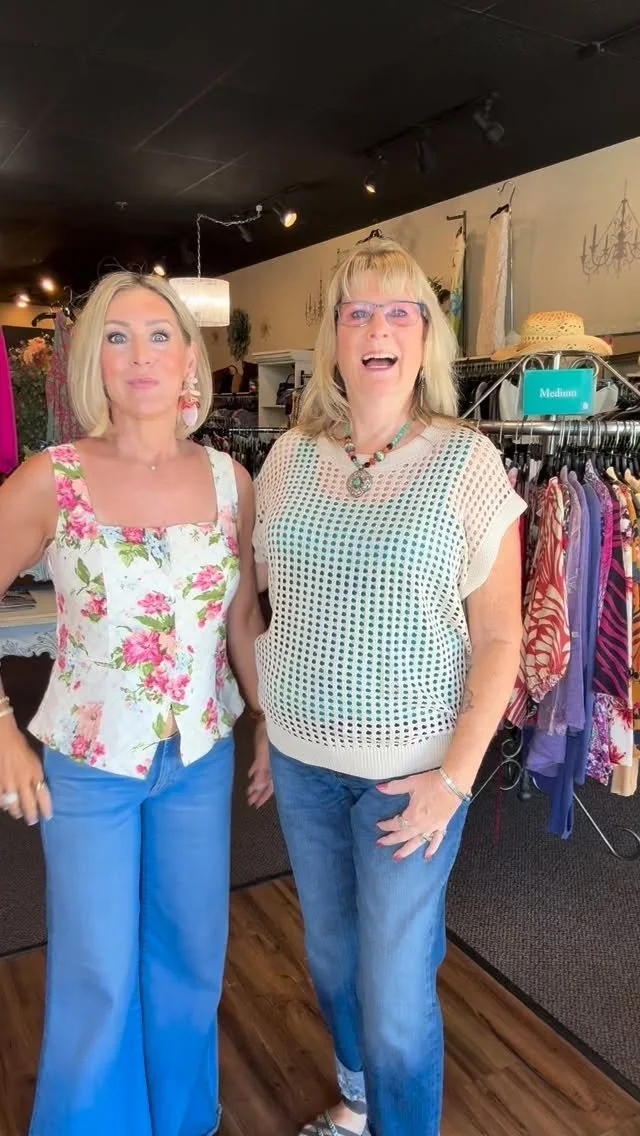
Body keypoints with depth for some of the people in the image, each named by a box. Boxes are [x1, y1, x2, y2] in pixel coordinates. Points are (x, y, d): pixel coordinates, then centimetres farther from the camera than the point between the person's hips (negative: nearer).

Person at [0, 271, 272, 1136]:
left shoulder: (229, 481, -5)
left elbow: (243, 618, 4)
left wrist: (271, 727, 7)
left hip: (201, 756, 3)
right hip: (86, 763, -2)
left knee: (191, 954, 21)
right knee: (98, 976, 14)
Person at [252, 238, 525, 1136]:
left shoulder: (466, 461, -10)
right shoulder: (290, 456, 1)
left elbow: (499, 636, -9)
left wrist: (456, 775, -12)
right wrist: (270, 723, 10)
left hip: (410, 768, -4)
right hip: (301, 759, 4)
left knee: (396, 988, 8)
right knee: (329, 953, 23)